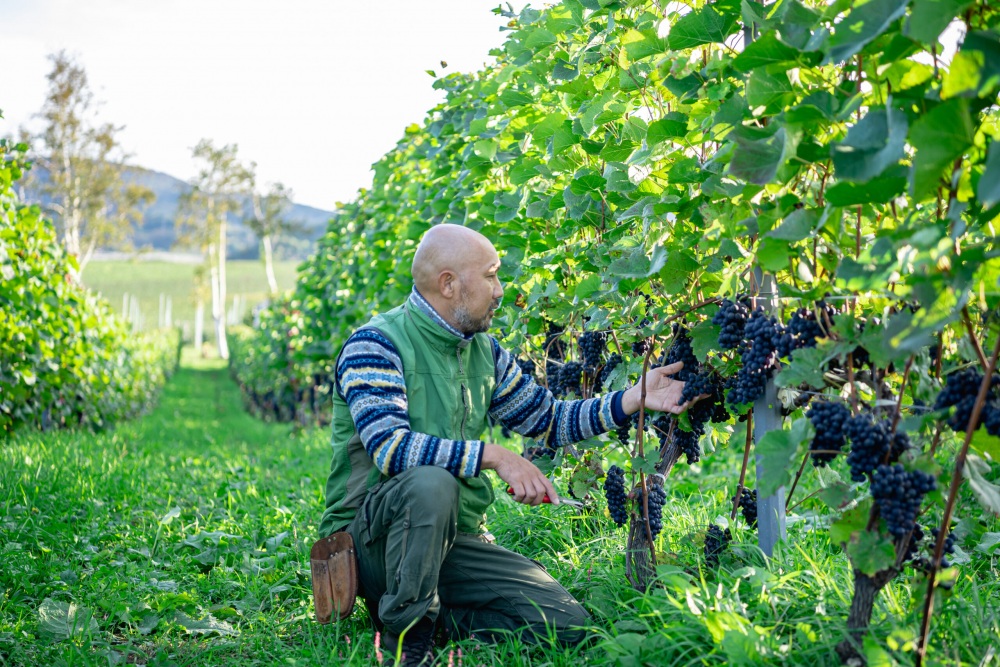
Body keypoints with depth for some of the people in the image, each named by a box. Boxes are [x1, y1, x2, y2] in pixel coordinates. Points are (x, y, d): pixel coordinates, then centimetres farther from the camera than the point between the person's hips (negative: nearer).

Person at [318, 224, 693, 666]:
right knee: (430, 483, -40)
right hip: (369, 536, -6)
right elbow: (388, 447, -26)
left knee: (566, 623, -11)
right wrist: (494, 456, -28)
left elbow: (548, 421, 18)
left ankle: (427, 614, 4)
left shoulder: (483, 351, 11)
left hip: (455, 538, 6)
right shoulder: (376, 345, -12)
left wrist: (635, 398, 8)